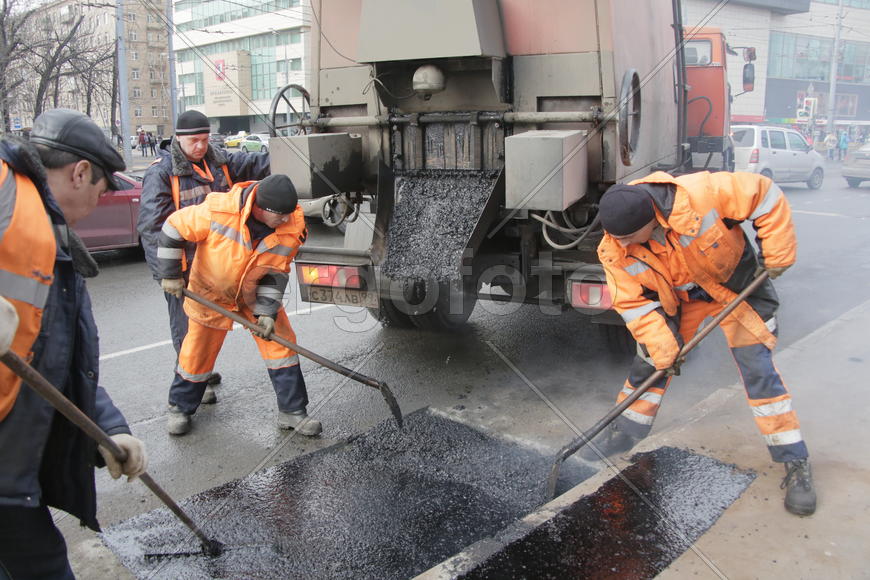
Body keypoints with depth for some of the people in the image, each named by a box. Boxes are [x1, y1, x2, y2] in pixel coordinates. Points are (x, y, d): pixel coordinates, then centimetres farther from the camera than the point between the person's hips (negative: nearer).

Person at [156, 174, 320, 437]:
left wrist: (267, 311, -19)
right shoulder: (217, 211, -33)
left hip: (256, 293, 3)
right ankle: (179, 407, 34)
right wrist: (170, 275, -14)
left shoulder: (292, 228, -23)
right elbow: (174, 228, -19)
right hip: (211, 292, -2)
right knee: (198, 352, 8)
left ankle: (292, 411, 12)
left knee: (281, 344, -2)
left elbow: (276, 272, -13)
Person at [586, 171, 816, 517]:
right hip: (678, 297, 3)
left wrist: (777, 254, -22)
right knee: (650, 361, 5)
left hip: (735, 280, -3)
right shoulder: (614, 250, -25)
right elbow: (634, 303, -16)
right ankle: (624, 433, 27)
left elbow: (765, 196, -24)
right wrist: (662, 349, -22)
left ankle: (795, 463, 5)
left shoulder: (698, 194, -38)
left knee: (758, 368, -6)